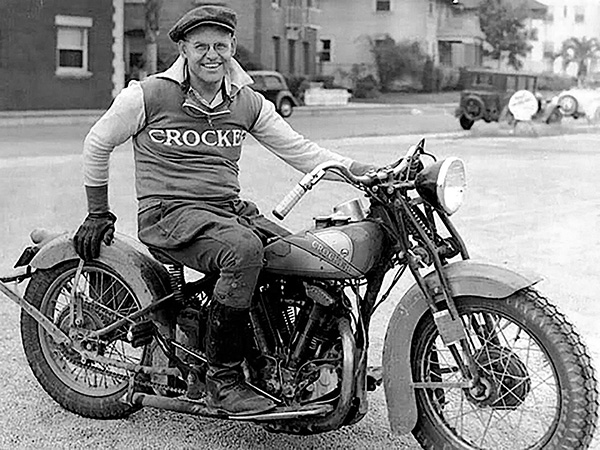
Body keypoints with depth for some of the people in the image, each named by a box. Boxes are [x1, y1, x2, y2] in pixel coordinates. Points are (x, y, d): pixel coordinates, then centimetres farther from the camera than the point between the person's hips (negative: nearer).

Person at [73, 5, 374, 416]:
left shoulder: (247, 103, 10)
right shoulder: (147, 95, -2)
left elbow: (299, 149, 8)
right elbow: (97, 144, 9)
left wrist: (360, 170, -5)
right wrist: (98, 213, 10)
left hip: (232, 208, 6)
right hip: (171, 212, -5)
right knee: (244, 248, -36)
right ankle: (222, 380, -26)